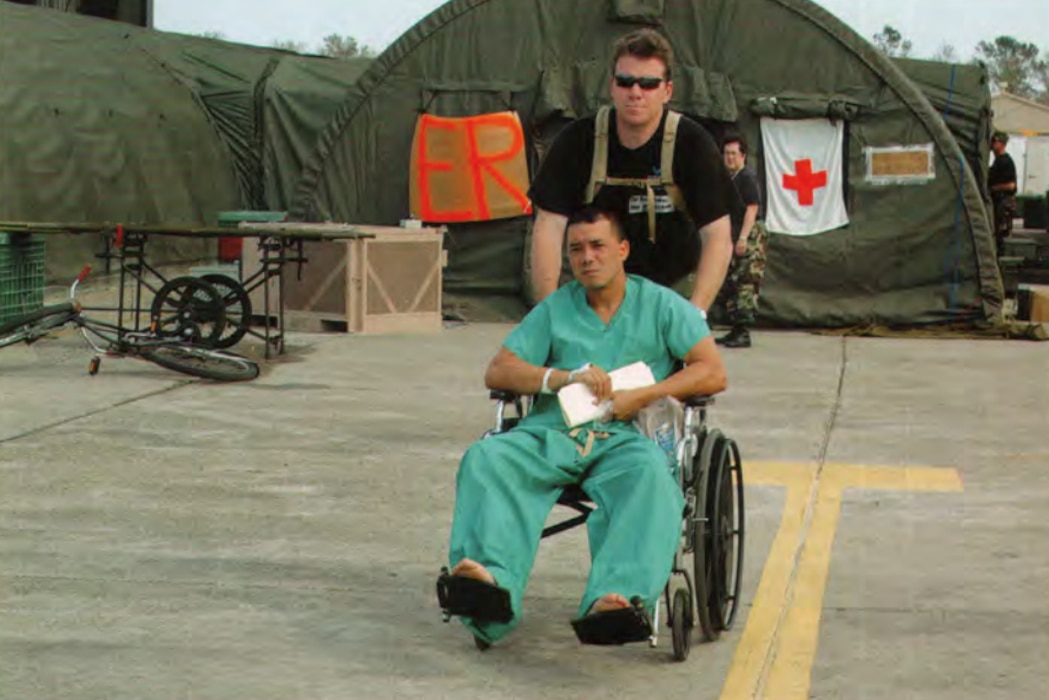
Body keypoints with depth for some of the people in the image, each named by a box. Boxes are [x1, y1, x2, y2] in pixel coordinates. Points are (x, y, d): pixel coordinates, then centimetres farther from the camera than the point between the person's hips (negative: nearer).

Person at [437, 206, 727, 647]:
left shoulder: (661, 305, 16)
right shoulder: (554, 309, 24)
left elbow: (713, 373, 5)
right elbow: (498, 371, 14)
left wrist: (641, 398, -7)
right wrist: (567, 377, -2)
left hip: (625, 438, -3)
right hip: (552, 432, 3)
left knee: (651, 474, -39)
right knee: (486, 458, -28)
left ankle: (613, 600, -59)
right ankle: (491, 581, -51)